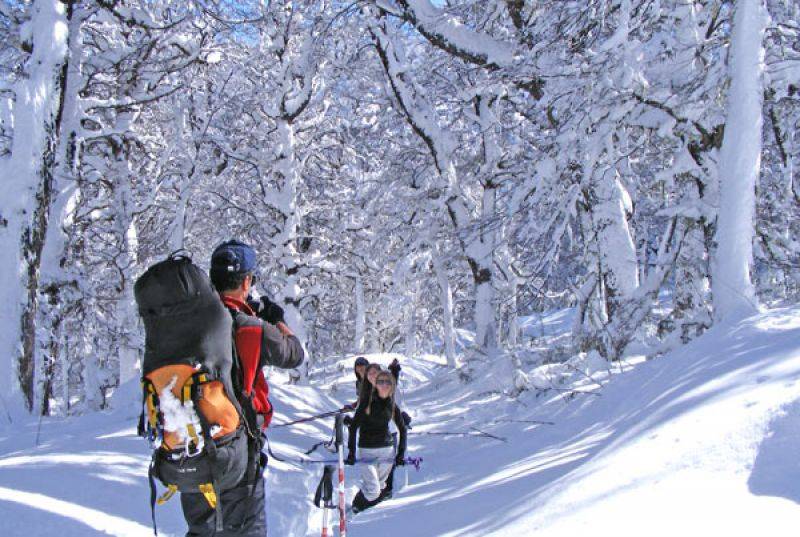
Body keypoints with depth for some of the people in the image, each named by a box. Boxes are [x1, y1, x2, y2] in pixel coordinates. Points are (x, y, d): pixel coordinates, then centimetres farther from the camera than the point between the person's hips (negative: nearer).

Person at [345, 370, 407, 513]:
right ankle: (356, 507, 19)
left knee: (379, 486, 7)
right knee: (373, 491, -9)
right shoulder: (367, 402, -8)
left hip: (387, 449, 4)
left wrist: (401, 453, 4)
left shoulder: (392, 405, 3)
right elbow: (353, 426, -7)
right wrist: (351, 452, -13)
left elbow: (402, 429, 12)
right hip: (367, 450, -4)